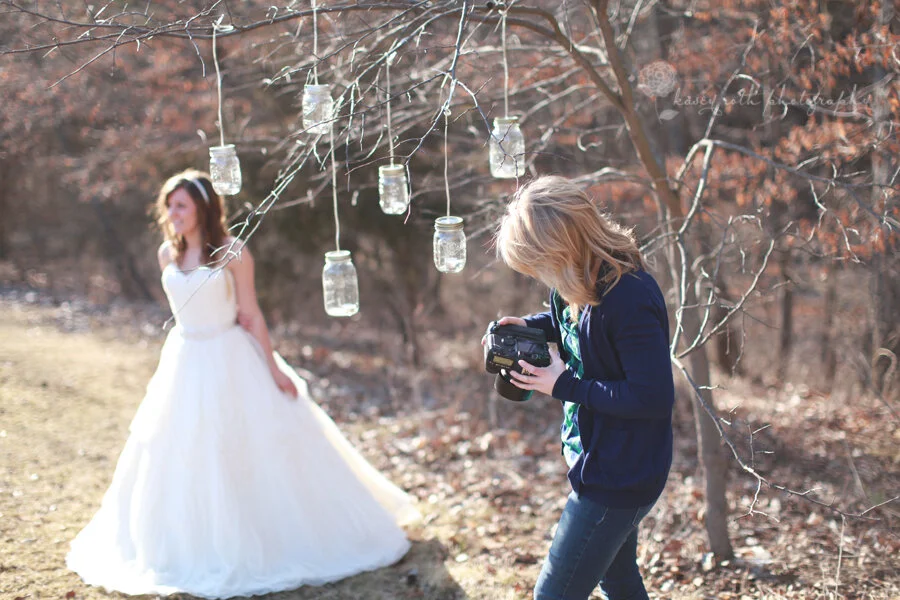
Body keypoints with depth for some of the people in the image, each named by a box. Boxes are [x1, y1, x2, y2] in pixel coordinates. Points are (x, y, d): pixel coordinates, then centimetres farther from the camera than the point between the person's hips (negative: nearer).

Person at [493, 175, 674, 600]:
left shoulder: (629, 298, -30)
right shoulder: (588, 281, -2)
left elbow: (653, 398, -28)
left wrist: (564, 386, -22)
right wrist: (531, 326, 1)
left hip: (618, 478, -10)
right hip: (600, 463, 10)